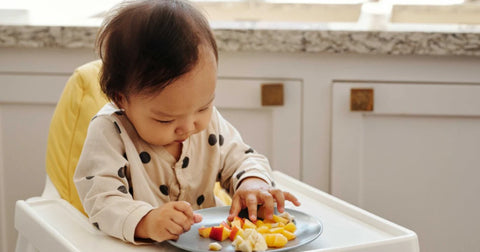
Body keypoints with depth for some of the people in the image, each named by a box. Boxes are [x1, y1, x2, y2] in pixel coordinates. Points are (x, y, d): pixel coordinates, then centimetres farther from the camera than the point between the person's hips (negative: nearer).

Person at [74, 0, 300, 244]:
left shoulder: (209, 122, 0)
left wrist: (253, 182, -11)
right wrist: (145, 222, -43)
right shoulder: (109, 132, -16)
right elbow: (102, 201, -24)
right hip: (140, 246, -3)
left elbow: (240, 159, 11)